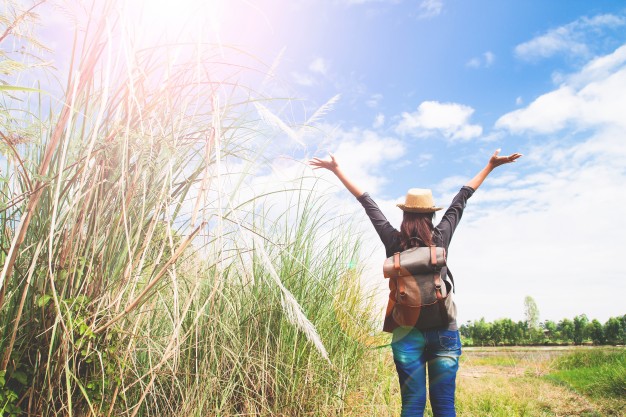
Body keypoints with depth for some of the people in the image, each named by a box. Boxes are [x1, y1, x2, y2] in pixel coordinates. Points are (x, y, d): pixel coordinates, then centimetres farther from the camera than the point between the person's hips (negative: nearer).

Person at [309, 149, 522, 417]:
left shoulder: (394, 241, -2)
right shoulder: (441, 237, -1)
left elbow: (366, 202, 3)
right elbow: (462, 199, 8)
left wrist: (337, 170, 13)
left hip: (407, 331, 0)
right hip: (445, 329, 1)